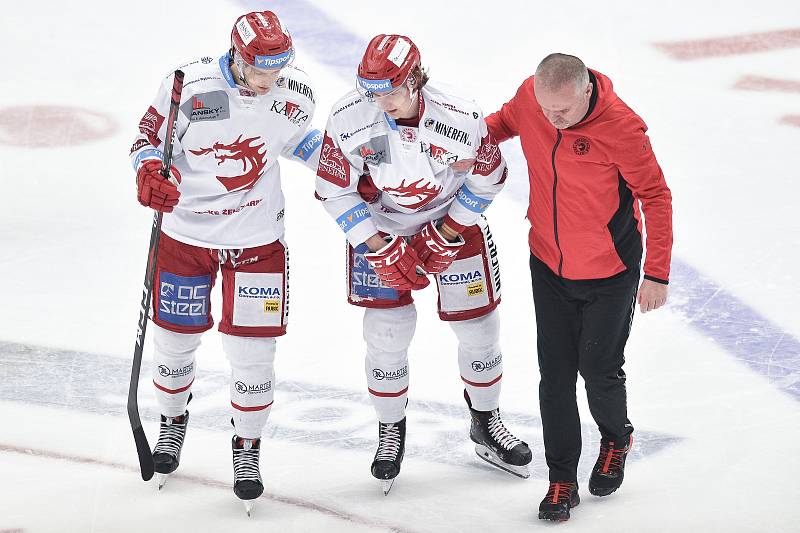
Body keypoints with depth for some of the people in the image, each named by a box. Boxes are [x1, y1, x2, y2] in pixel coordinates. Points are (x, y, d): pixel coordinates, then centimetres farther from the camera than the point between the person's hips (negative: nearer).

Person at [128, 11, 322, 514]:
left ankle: (247, 448, 20)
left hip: (257, 240, 0)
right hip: (186, 232, 0)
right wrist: (149, 172, -25)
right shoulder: (189, 85, -19)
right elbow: (149, 136, -6)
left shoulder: (294, 91, -10)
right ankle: (173, 421, 42)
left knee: (252, 349, -1)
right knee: (174, 338, 13)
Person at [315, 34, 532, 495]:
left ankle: (486, 423, 31)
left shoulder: (461, 120, -29)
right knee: (388, 333, -3)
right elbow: (335, 190, -14)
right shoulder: (349, 119, -26)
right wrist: (381, 249, -18)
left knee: (478, 326, 7)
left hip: (454, 220, 0)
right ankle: (391, 431, 21)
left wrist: (445, 236, -12)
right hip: (378, 227, 0)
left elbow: (486, 180, -11)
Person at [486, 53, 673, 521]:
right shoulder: (530, 97, -14)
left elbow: (656, 196, -16)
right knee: (555, 373, 4)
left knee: (599, 369, 6)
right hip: (549, 266, 4)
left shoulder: (621, 126, -27)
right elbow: (506, 120, 11)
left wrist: (657, 273, -16)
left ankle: (616, 438, 38)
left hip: (608, 272, -4)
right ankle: (562, 480, 15)